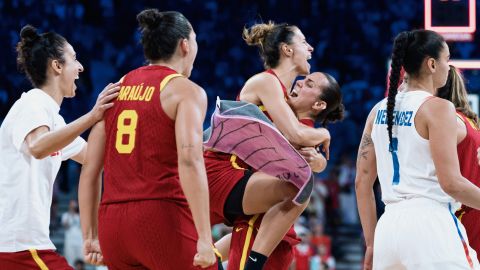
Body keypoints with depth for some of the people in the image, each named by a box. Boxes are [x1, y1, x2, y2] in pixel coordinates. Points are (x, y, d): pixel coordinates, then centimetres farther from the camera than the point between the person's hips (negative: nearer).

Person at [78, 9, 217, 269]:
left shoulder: (116, 90, 16)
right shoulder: (186, 91, -1)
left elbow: (89, 170, 13)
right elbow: (189, 160, -16)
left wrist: (90, 236, 18)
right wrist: (204, 238, -20)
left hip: (113, 224, 6)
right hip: (163, 218, -6)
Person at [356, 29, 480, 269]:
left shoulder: (379, 111, 14)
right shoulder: (437, 108, -7)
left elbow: (362, 183, 14)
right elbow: (451, 182, -13)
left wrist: (371, 244, 18)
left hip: (389, 226, 7)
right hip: (429, 223, -7)